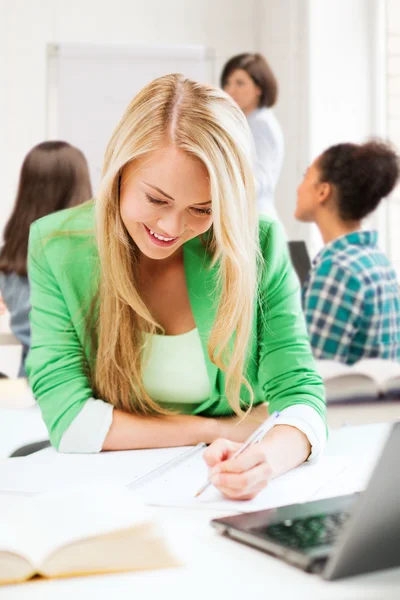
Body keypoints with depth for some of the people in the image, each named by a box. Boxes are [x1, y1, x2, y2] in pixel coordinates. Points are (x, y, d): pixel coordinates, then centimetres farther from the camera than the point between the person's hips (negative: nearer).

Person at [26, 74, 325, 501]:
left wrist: (269, 456, -33)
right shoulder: (56, 248, -9)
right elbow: (70, 420, -12)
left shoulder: (259, 247, -8)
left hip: (224, 495, 0)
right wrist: (219, 430, -12)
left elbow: (298, 392, -10)